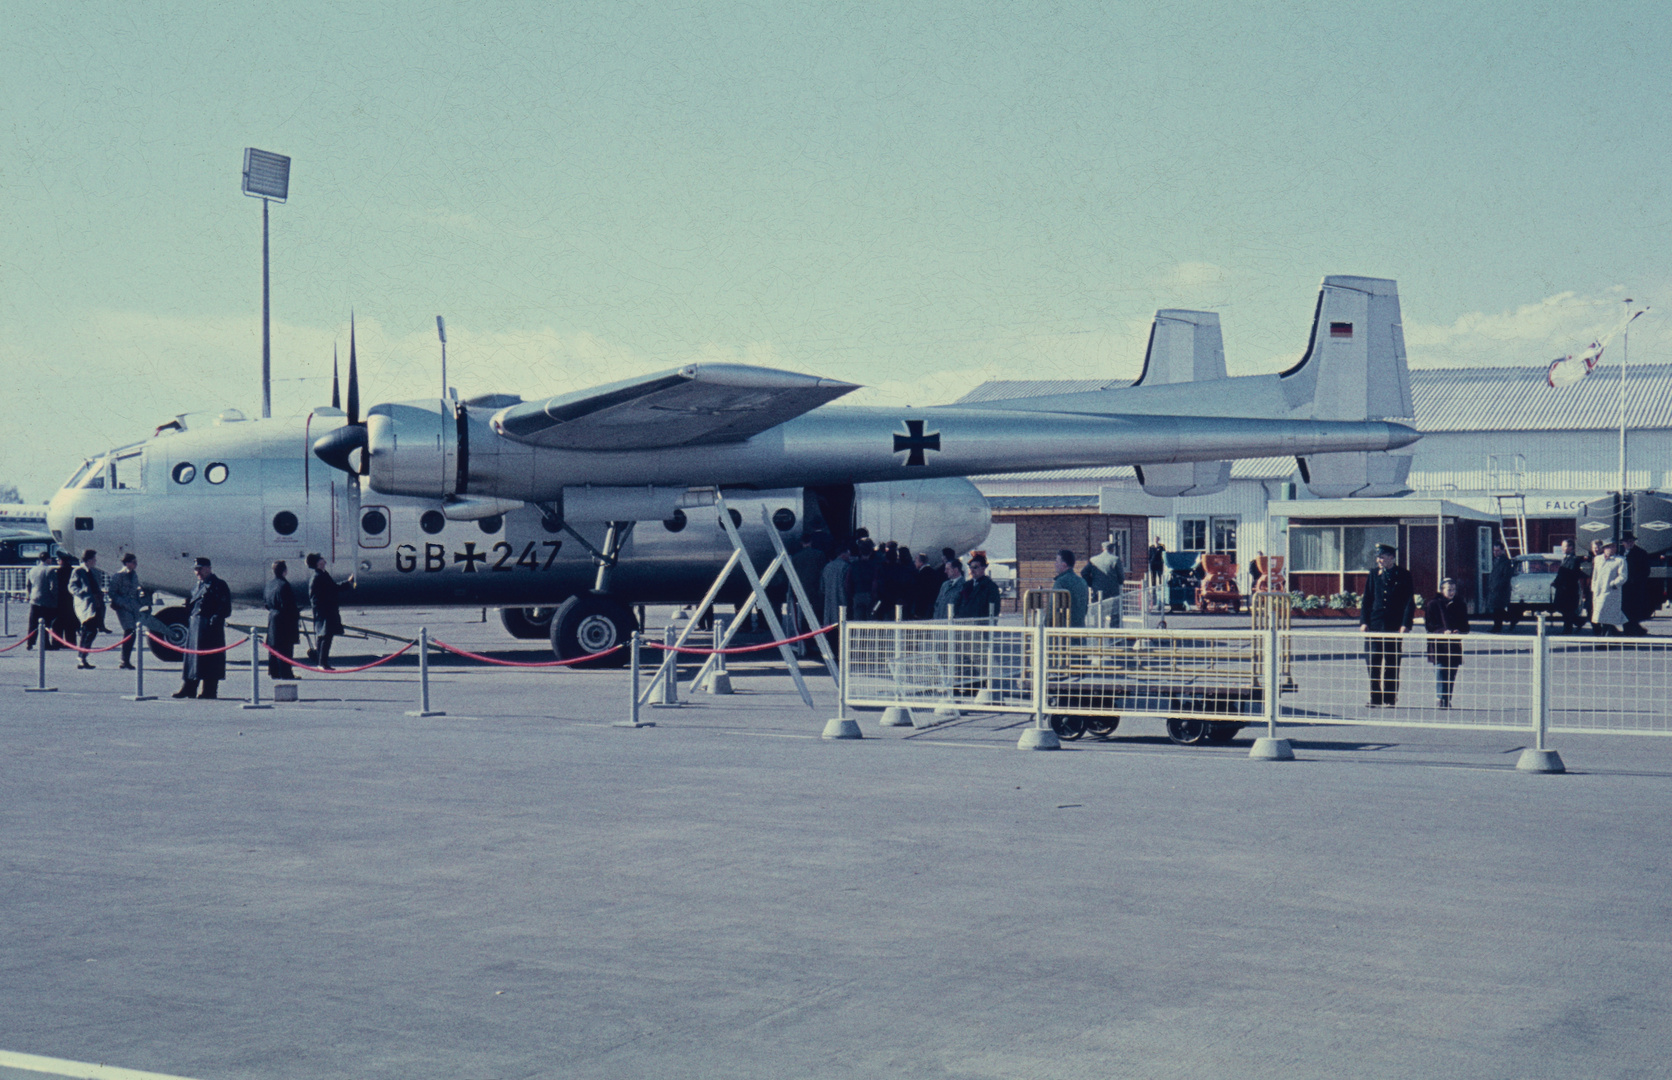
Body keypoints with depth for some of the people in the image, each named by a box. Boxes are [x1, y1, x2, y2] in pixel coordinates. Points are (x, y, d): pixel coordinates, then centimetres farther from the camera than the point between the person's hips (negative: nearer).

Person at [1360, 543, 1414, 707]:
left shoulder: (1403, 575, 0)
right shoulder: (1374, 574, 9)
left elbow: (1409, 602, -1)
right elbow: (1366, 600, 10)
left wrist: (1405, 625, -10)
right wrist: (1364, 622, 0)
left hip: (1394, 627, -3)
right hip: (1374, 626, 3)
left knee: (1392, 664, 3)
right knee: (1372, 662, -1)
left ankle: (1390, 699, 9)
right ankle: (1375, 698, 5)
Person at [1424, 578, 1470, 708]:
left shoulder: (1461, 605, 13)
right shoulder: (1433, 604, 4)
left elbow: (1465, 627, 12)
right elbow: (1429, 625, -3)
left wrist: (1459, 632, -10)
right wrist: (1443, 631, -18)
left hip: (1455, 645, 3)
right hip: (1438, 645, -3)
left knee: (1451, 675, 3)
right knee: (1440, 671, -13)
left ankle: (1447, 700, 7)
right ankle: (1439, 697, -16)